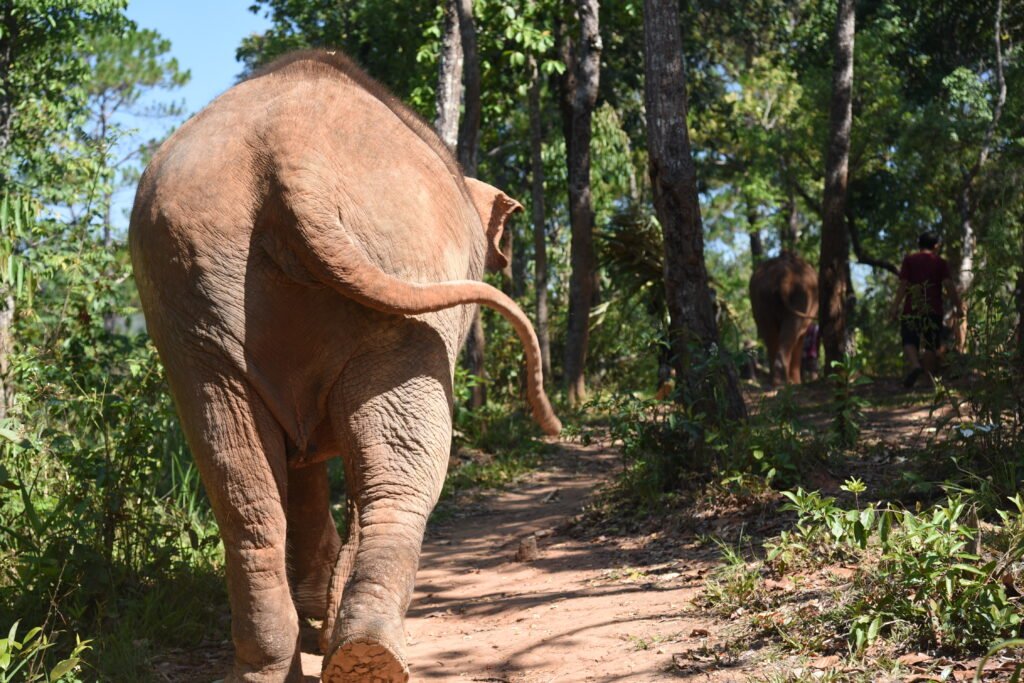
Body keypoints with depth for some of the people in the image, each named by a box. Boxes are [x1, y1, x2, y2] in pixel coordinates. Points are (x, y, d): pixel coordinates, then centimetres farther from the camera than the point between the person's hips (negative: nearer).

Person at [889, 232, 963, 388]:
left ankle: (914, 365, -26)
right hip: (934, 309, 1)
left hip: (911, 309, -1)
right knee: (930, 346, 7)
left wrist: (895, 306, -3)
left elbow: (903, 285, -3)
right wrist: (958, 306, -3)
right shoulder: (940, 262, 5)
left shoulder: (909, 260, 5)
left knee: (909, 341, 2)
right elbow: (949, 285, -5)